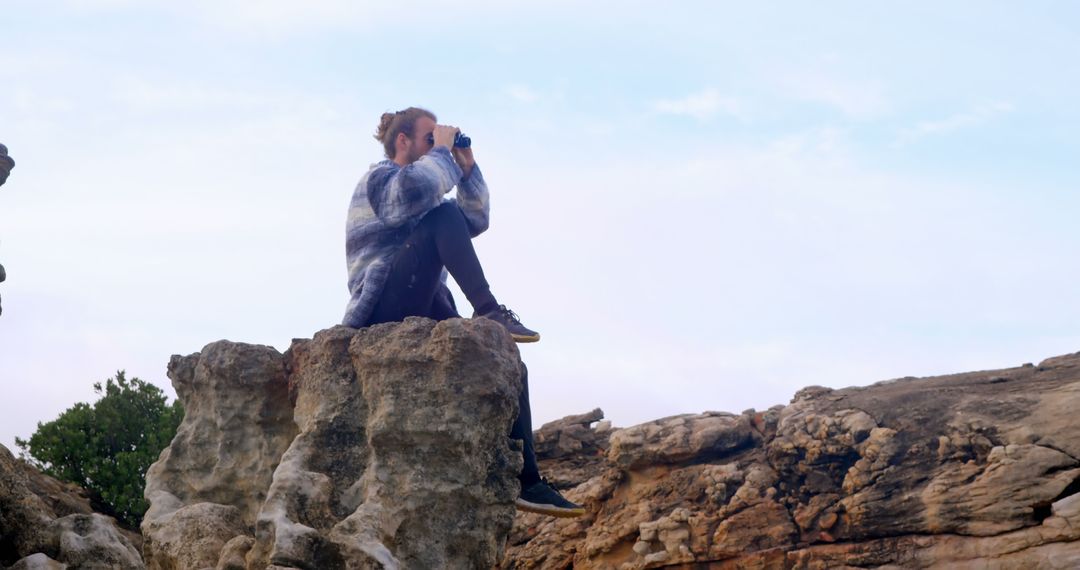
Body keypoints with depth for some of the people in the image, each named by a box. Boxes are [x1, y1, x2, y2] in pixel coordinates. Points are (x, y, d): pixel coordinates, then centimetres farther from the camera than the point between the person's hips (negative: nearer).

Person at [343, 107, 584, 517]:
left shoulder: (419, 191, 29)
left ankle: (527, 481, -12)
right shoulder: (379, 178, 0)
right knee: (443, 217, -26)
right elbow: (419, 188, -25)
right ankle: (489, 312, -30)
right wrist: (442, 151, -9)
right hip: (384, 310, -9)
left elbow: (475, 220, 21)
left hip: (420, 315, 9)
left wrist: (466, 165, 13)